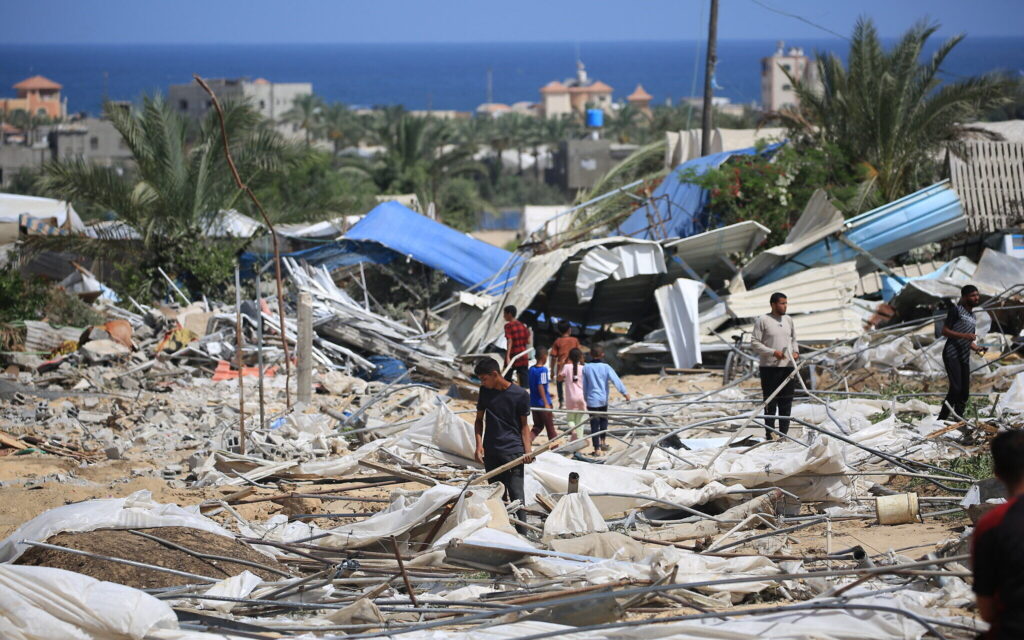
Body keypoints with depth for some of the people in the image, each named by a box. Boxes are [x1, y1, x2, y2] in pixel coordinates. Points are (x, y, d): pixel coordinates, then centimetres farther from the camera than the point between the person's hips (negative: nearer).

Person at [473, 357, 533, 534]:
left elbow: (524, 425, 3)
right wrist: (479, 443, -1)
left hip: (513, 451, -4)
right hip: (490, 451, 4)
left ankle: (522, 534, -12)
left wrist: (527, 450, -9)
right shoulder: (485, 391, 5)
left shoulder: (520, 395, -6)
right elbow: (479, 419, 14)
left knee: (516, 493, -10)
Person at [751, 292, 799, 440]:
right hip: (769, 367, -5)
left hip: (788, 366, 5)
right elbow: (754, 343, -8)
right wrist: (773, 352, -17)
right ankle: (770, 433, 2)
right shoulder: (762, 321, -5)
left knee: (786, 402, 7)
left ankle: (784, 433, 13)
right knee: (771, 402, -3)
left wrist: (795, 351, 3)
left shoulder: (788, 320, 13)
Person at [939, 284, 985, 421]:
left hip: (964, 357, 8)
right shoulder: (956, 310, -2)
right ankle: (942, 419, -15)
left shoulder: (972, 315, 22)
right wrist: (964, 335, -19)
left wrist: (976, 348, 8)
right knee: (956, 388, -19)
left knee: (964, 392, 4)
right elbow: (945, 331, -8)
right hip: (952, 355, -8)